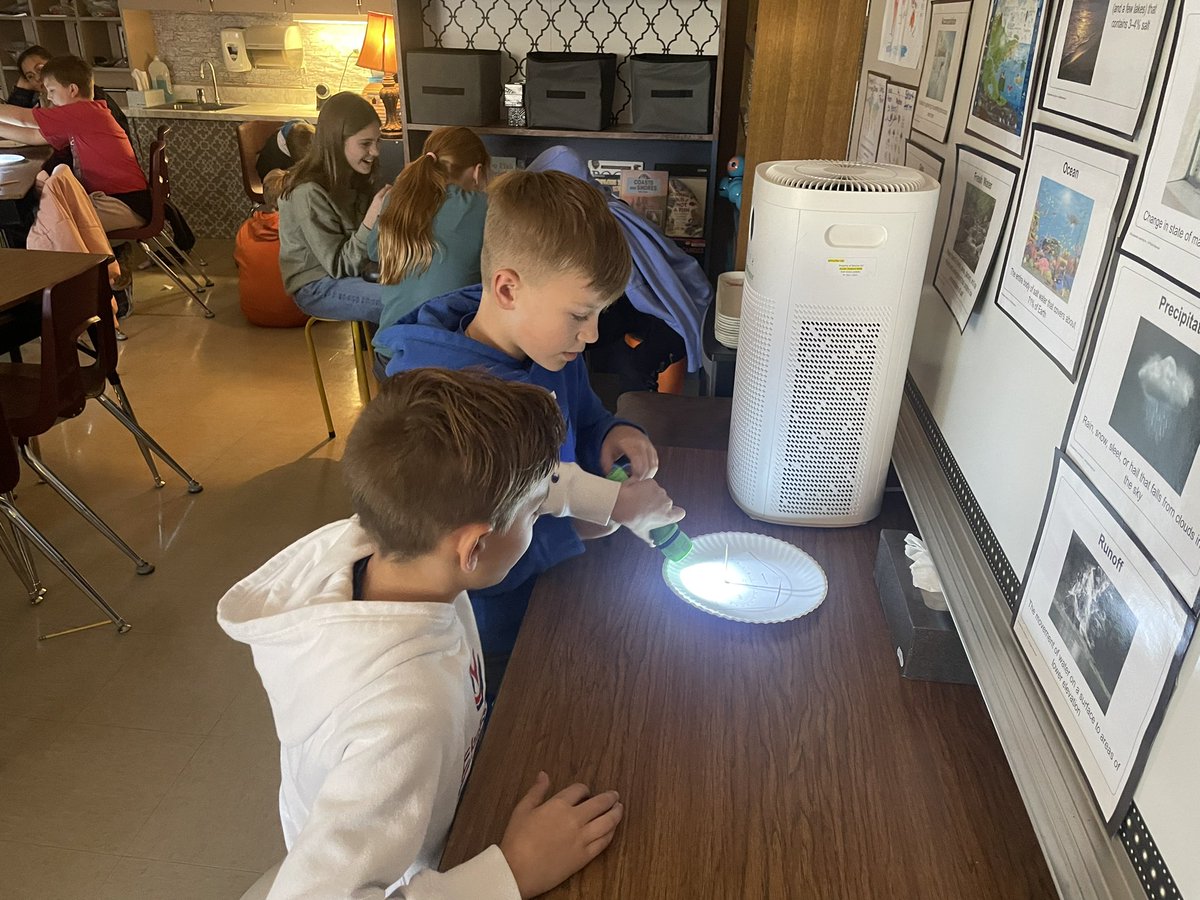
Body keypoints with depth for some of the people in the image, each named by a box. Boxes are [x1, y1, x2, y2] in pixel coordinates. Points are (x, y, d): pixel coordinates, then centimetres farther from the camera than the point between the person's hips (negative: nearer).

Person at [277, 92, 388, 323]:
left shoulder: (352, 178, 4)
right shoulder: (308, 193, -20)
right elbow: (340, 266, -20)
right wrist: (373, 217, -30)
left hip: (355, 271, 9)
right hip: (318, 287, -8)